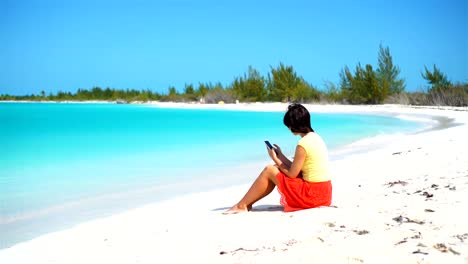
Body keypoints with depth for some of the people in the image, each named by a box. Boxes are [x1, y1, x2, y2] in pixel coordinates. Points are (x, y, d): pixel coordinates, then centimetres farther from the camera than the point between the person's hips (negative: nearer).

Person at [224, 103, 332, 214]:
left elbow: (291, 174, -11)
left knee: (269, 171, 0)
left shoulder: (303, 144, -18)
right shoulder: (315, 137, 10)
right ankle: (248, 203, 21)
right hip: (323, 191, 9)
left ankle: (242, 205, 10)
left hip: (312, 194, -9)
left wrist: (275, 159, 1)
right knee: (278, 168, 18)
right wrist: (281, 156, 13)